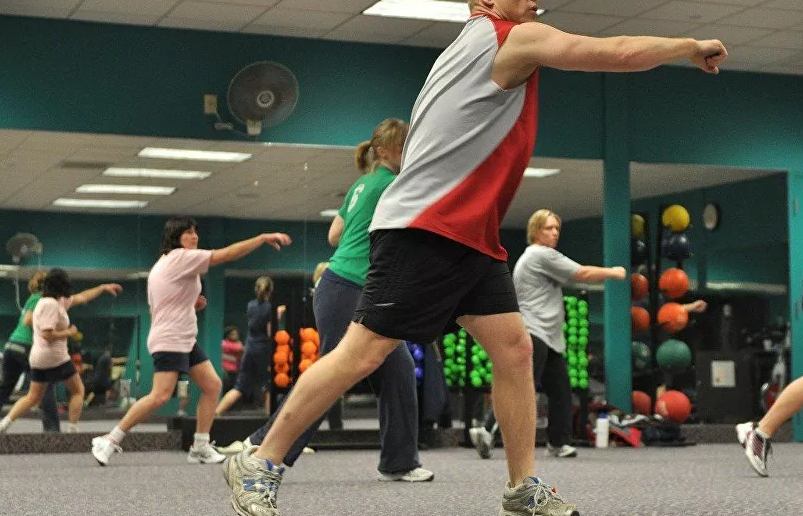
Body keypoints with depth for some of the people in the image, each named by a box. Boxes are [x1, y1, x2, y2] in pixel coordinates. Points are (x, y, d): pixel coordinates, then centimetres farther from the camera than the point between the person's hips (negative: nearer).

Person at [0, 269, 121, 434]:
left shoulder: (60, 301, 12)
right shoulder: (51, 304, -18)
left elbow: (82, 298, 23)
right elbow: (47, 334, -24)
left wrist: (103, 287, 28)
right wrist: (69, 332, -11)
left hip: (38, 358, 9)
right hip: (55, 358, -9)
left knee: (33, 396, 13)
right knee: (78, 390, 7)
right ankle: (73, 430, 2)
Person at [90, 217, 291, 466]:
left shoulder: (164, 263, 17)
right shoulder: (181, 257, -12)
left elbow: (164, 306, 20)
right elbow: (227, 254, -18)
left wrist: (192, 304, 9)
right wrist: (264, 238, -16)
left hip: (186, 340, 11)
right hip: (169, 340, -11)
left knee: (212, 385, 4)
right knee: (160, 396, -19)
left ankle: (200, 447, 5)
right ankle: (109, 441, -13)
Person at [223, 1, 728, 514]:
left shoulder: (479, 45, 18)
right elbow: (622, 53, -8)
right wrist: (691, 46, 5)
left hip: (472, 239, 10)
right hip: (421, 234, -10)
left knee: (514, 348, 3)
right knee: (362, 353, -8)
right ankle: (261, 463, 1)